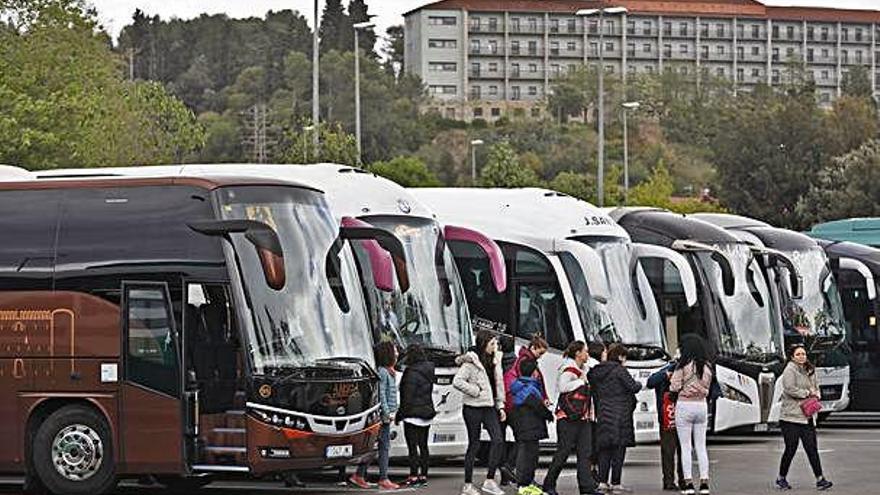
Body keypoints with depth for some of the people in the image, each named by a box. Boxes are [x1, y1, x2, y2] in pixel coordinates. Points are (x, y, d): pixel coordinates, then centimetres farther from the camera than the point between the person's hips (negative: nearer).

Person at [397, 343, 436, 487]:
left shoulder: (412, 373, -15)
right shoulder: (429, 370, 9)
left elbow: (408, 395, -15)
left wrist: (401, 413, -9)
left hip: (413, 414, -8)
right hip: (427, 413, 8)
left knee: (412, 446, -5)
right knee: (423, 446, 12)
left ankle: (414, 476, -8)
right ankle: (423, 476, 14)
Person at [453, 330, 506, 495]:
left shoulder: (494, 360, 12)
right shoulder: (471, 362, -11)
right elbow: (457, 382, -20)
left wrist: (500, 406, 12)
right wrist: (476, 391, -15)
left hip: (489, 407, 7)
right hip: (473, 408, -6)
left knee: (498, 440, -8)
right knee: (474, 444, -1)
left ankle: (490, 480, -4)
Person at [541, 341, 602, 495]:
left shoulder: (583, 370, 19)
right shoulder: (569, 369, -8)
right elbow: (562, 386, -25)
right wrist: (581, 381, -16)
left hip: (582, 417, 8)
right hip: (568, 417, -8)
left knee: (585, 452, 2)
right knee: (563, 452, -5)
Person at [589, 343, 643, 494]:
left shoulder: (597, 372, 11)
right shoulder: (619, 370, -9)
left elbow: (595, 392, 14)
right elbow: (632, 387, -11)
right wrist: (639, 385, 9)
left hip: (603, 414, 6)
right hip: (620, 414, -6)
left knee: (604, 449, 9)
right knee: (618, 448, -2)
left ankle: (602, 482, 5)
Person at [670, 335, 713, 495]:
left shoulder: (684, 365, -12)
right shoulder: (707, 366, 3)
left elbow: (675, 387, -11)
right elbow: (707, 388, 8)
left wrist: (671, 377, 7)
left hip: (684, 405, -5)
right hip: (702, 405, 5)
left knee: (686, 446, 0)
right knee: (701, 446, 9)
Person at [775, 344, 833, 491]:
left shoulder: (809, 371, 15)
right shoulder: (790, 370, -8)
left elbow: (816, 388, 24)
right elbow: (790, 389, -20)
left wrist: (816, 395, 0)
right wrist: (807, 393, -11)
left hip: (808, 417, 6)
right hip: (791, 417, -6)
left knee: (812, 448, 2)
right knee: (791, 449, -2)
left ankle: (820, 479, 0)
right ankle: (781, 478, 14)